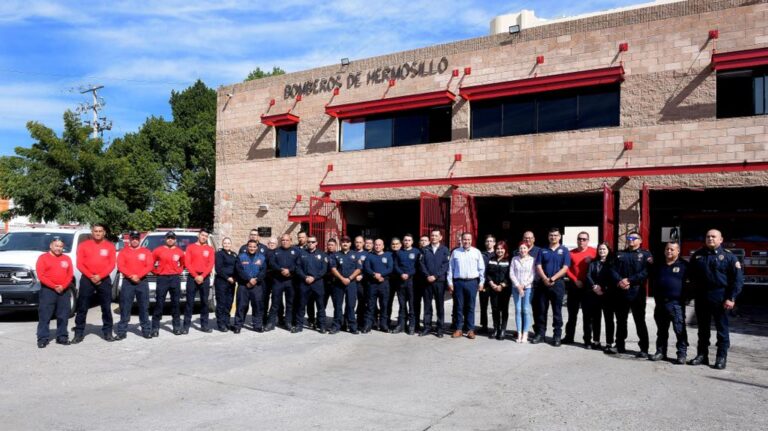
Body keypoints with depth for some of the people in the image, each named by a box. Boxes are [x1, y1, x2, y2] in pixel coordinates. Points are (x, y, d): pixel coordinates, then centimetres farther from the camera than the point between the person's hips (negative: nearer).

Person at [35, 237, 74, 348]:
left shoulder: (67, 259, 14)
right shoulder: (43, 257, 2)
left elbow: (70, 275, 8)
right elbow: (41, 275, -6)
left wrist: (63, 286, -9)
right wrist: (54, 286, -13)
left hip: (64, 291, 3)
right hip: (48, 290, -3)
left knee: (63, 315, 6)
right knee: (45, 315, -4)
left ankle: (62, 337, 13)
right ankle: (42, 338, 0)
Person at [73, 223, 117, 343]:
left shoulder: (110, 246, 6)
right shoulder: (83, 245, 5)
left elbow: (112, 264, 0)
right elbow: (80, 264, 0)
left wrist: (100, 276, -12)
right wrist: (91, 276, -11)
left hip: (104, 279, 0)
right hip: (87, 279, 0)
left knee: (106, 307, 3)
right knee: (82, 307, 0)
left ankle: (108, 332, 10)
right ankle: (79, 333, 6)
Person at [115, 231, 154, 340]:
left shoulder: (146, 252, 9)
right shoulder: (123, 252, 9)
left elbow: (150, 266, -1)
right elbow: (120, 266, -2)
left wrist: (138, 276, -13)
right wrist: (131, 276, -15)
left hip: (142, 282, 0)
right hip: (127, 282, 0)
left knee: (144, 307, 3)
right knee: (125, 307, -1)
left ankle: (146, 330, 8)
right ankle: (121, 331, 4)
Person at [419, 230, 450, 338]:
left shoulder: (445, 250, 4)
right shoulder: (425, 250, 9)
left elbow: (446, 265, -5)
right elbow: (421, 264, 2)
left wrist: (435, 276, -14)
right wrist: (427, 276, -12)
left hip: (440, 281, -2)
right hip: (427, 281, 2)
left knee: (440, 305, 3)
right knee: (427, 304, 5)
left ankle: (439, 328, 9)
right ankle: (427, 327, 11)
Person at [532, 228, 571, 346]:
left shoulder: (564, 251, 4)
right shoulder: (543, 251, 11)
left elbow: (565, 268, -5)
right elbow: (538, 267, 3)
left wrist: (552, 278, -15)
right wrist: (545, 279, -13)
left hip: (558, 284, -2)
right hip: (543, 283, 3)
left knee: (557, 311, 2)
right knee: (541, 310, 6)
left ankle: (557, 335, 7)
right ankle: (540, 334, 13)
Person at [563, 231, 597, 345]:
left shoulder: (593, 252, -1)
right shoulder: (571, 253, 5)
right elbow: (567, 269, 1)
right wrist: (575, 280, -8)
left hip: (588, 287, -2)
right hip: (573, 286, 2)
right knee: (572, 313, 10)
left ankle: (588, 339, 9)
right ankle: (569, 337, 19)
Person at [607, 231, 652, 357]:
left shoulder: (645, 254, 4)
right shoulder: (620, 254, 17)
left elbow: (645, 272, -9)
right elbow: (613, 270, 7)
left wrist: (629, 280, -16)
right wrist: (619, 281, -13)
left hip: (637, 293, -4)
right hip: (620, 292, 4)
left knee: (640, 321, -2)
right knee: (620, 320, 11)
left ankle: (644, 349, 5)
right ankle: (620, 346, 21)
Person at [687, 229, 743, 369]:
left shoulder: (728, 256, -3)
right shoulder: (698, 255, 9)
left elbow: (738, 278, -6)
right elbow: (691, 275, 17)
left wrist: (731, 298, -12)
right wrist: (692, 293, 9)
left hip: (720, 298, -4)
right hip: (701, 297, 4)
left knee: (722, 329, 4)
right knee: (703, 329, 11)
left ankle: (721, 358, 11)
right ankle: (702, 355, 19)